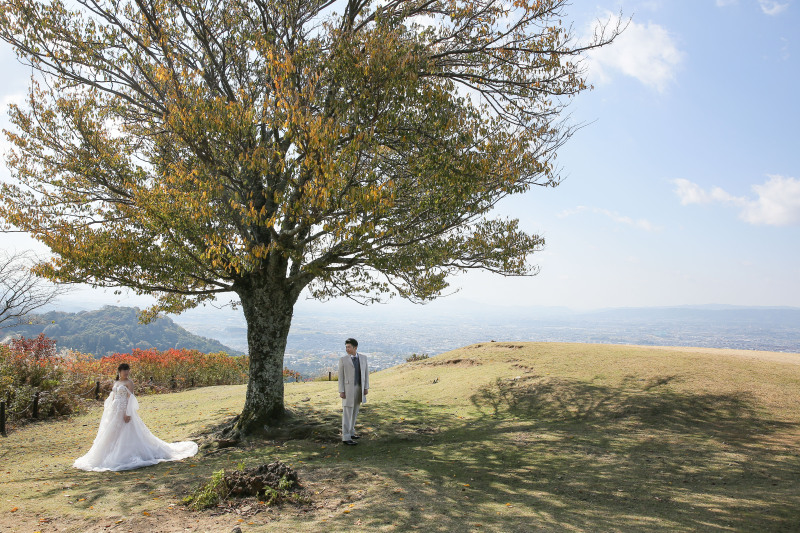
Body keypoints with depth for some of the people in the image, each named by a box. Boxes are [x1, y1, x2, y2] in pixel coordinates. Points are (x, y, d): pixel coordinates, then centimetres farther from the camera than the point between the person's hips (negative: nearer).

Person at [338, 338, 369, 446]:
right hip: (348, 388, -5)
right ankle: (346, 437, -1)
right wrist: (341, 391, -11)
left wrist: (366, 387, 0)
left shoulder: (363, 358, 2)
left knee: (354, 411, 14)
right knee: (347, 413, -4)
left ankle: (350, 431, 29)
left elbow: (366, 372, 5)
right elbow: (341, 376, -7)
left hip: (359, 388, 5)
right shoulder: (343, 359, -8)